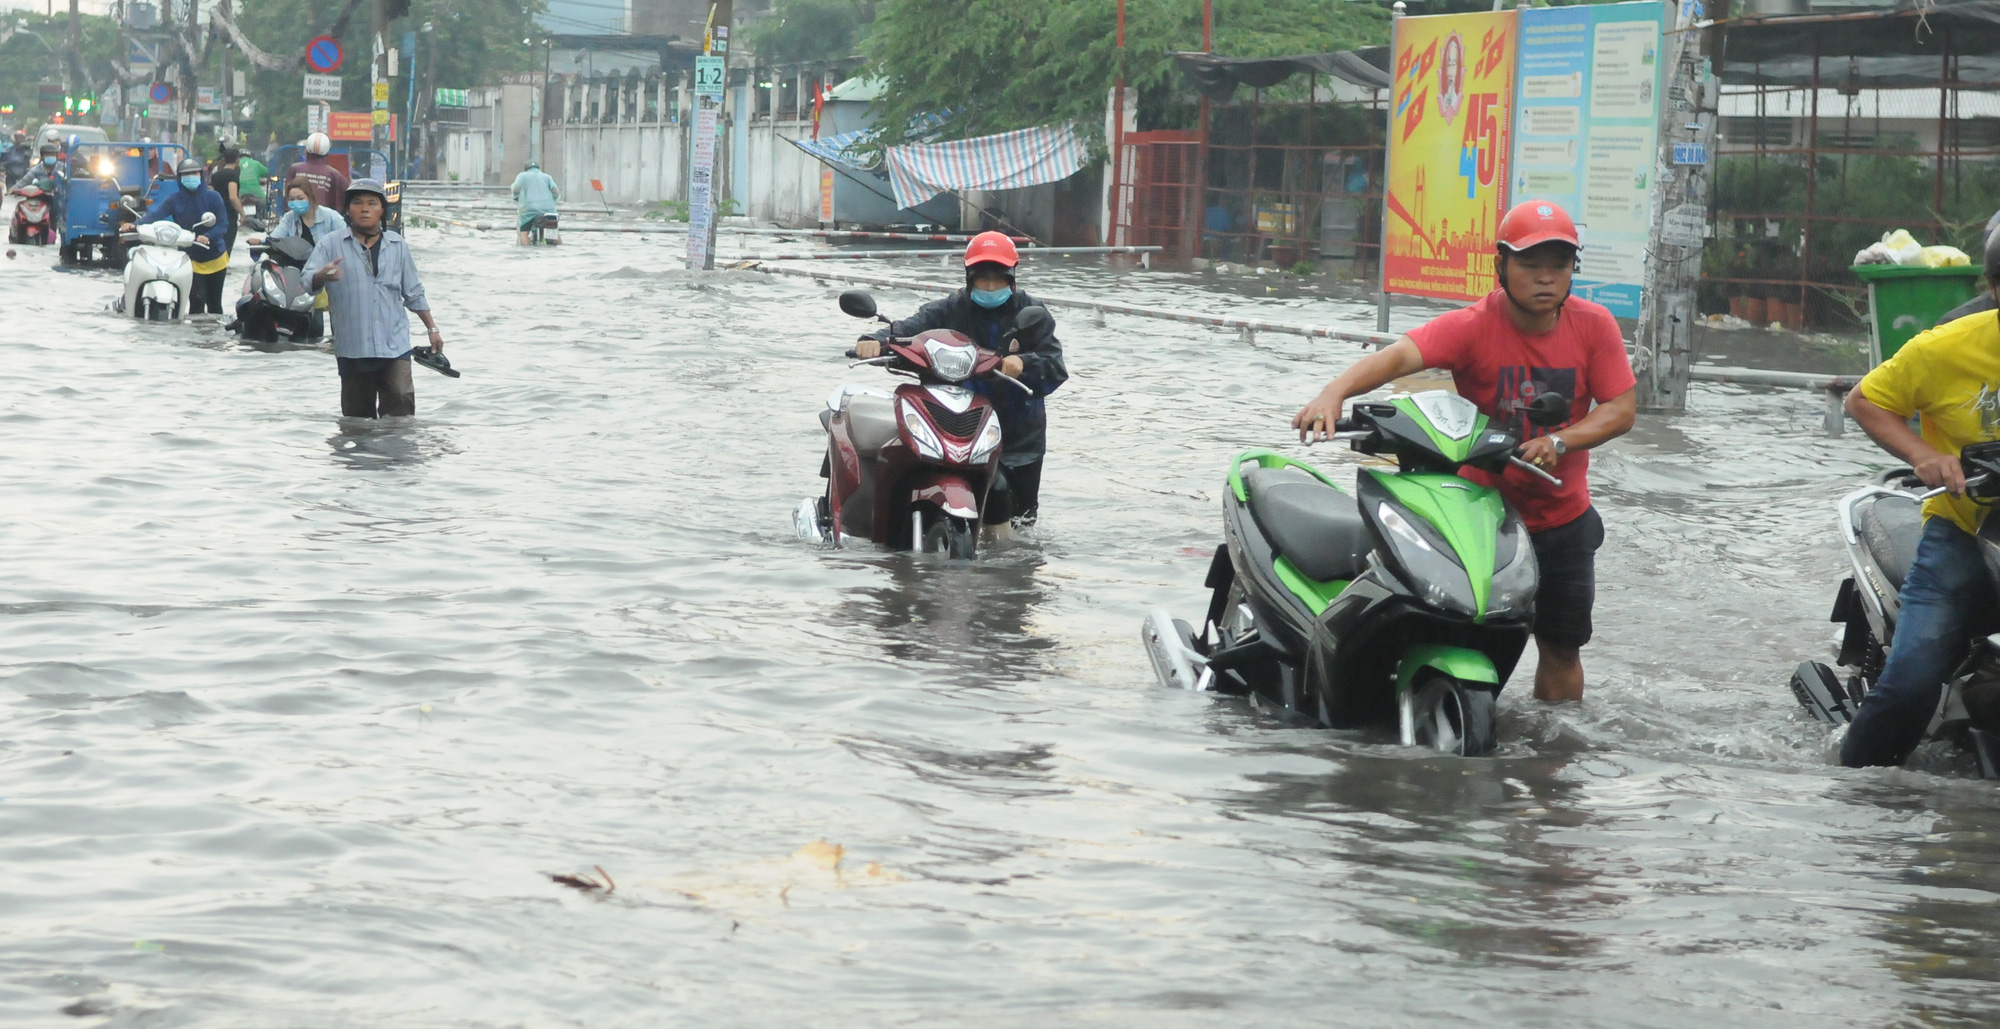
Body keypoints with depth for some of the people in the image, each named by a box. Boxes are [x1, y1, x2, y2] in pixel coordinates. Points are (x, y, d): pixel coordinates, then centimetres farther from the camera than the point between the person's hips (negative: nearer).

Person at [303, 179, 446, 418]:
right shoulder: (331, 243, 2)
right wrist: (322, 276, -35)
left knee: (401, 405, -13)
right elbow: (308, 280, -12)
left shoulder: (397, 245, 13)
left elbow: (414, 293, 19)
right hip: (352, 348, -1)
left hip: (394, 345, 1)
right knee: (357, 416, 5)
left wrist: (432, 329, 16)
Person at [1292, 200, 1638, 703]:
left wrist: (1559, 442, -28)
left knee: (1562, 648, 13)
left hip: (1564, 521, 3)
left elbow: (1622, 408, -9)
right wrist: (1334, 392, -53)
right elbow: (1400, 355, -33)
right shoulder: (1472, 326, -18)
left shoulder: (1594, 325, -7)